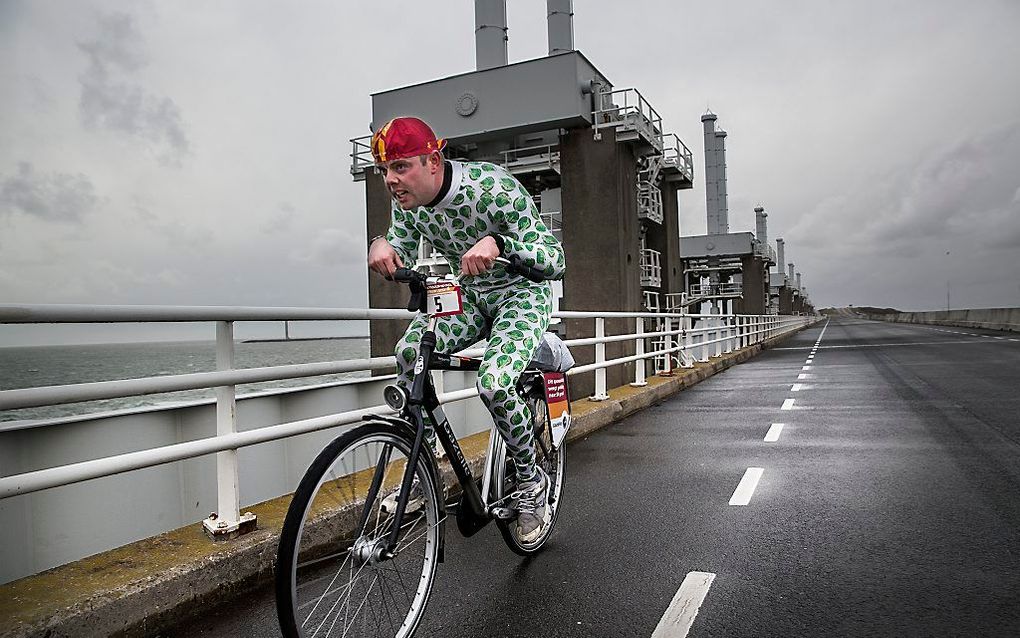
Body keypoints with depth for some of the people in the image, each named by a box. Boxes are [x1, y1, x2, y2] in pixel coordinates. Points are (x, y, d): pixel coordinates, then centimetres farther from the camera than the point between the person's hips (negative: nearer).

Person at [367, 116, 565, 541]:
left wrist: (497, 243, -48)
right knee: (409, 352, -22)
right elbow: (401, 261, -1)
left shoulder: (493, 187, -27)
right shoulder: (407, 201, -9)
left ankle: (532, 481, -1)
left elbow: (555, 261, -29)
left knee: (494, 383, -29)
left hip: (522, 292, -5)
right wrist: (381, 245, -25)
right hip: (469, 295, 6)